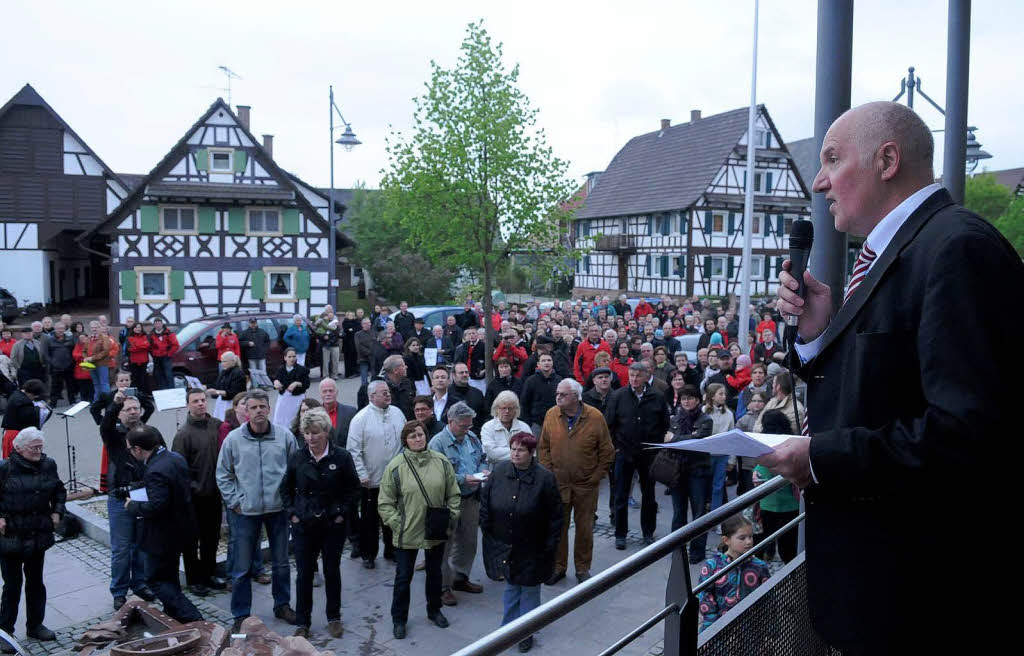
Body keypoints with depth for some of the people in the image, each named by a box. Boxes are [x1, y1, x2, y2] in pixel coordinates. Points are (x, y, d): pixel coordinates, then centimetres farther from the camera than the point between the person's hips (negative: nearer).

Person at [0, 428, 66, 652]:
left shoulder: (48, 465, 0)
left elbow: (59, 490, 15)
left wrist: (57, 511, 3)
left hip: (38, 536, 5)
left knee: (36, 582, 17)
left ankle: (35, 625, 32)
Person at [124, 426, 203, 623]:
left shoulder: (156, 472, -29)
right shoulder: (176, 458, 1)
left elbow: (155, 507, -32)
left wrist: (133, 506, -14)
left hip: (164, 536, -9)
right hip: (180, 530, 9)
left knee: (157, 580, 5)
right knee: (169, 575, 25)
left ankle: (192, 619, -1)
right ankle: (173, 615, 39)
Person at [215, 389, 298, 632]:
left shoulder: (285, 436, -4)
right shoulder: (233, 439, -5)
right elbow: (223, 475, 4)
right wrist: (235, 502, -2)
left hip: (278, 509, 1)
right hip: (246, 511, -1)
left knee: (281, 563, 14)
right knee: (242, 568, 3)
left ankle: (282, 605, 32)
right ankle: (240, 616, 17)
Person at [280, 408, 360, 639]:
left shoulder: (341, 457, -7)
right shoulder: (297, 458, -2)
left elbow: (353, 488, 0)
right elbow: (286, 488, 9)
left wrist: (343, 513, -7)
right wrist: (292, 513, 0)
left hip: (333, 526, -1)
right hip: (304, 526, 1)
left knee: (332, 571, 11)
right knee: (304, 574, 5)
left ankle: (334, 618, 27)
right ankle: (302, 622, 18)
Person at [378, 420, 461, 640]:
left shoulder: (441, 462, -3)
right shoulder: (396, 466, -11)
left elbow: (453, 495, 5)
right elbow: (385, 503, -6)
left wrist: (451, 517, -2)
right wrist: (396, 523, -13)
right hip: (407, 534, -3)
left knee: (435, 572, 20)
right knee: (403, 577, 9)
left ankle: (434, 610, 42)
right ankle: (399, 619, 27)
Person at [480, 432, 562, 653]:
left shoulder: (544, 478, -14)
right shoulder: (499, 471, -6)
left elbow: (555, 515, -9)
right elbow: (485, 502, 5)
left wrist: (550, 545, -9)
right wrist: (486, 531, 4)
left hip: (531, 549, -2)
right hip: (504, 544, 3)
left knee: (530, 589, 11)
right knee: (510, 586, 16)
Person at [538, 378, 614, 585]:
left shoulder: (595, 417, -10)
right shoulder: (551, 415, -3)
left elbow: (607, 452, -4)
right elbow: (543, 448, 6)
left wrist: (595, 477, -6)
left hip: (586, 485, -2)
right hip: (558, 483, 2)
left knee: (584, 527, 10)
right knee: (558, 526, 9)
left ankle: (583, 568, 26)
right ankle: (558, 566, 24)